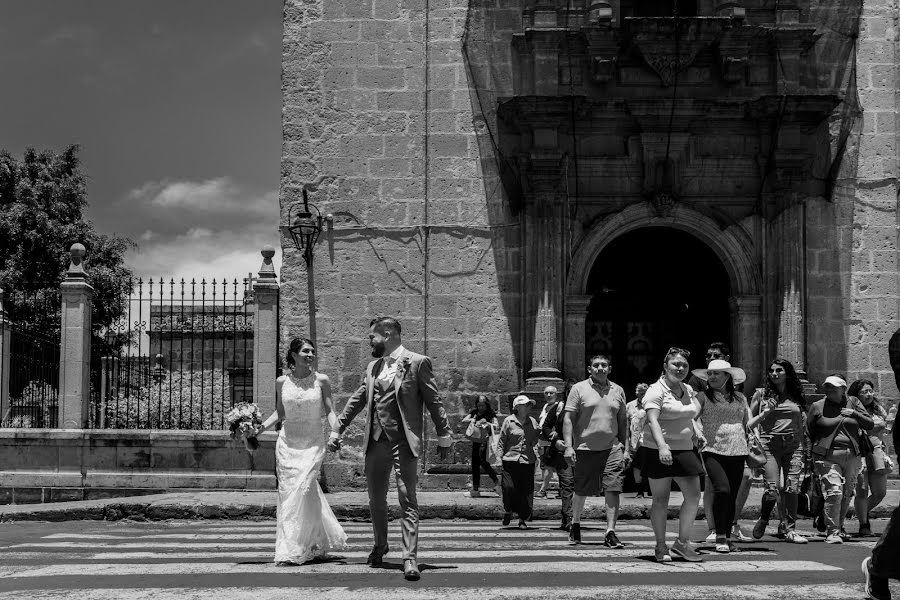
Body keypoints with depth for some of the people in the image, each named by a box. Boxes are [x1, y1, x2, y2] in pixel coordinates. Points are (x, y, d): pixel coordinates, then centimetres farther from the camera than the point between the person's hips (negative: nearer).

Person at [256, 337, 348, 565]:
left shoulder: (321, 381, 0)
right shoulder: (282, 382, 5)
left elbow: (330, 411, 1)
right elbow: (279, 413, 12)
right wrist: (261, 427, -2)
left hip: (313, 444, -3)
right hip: (287, 443, 3)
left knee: (302, 489, -14)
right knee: (287, 492, 1)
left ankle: (292, 550, -8)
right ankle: (319, 543, 18)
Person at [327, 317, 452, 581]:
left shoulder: (417, 363, -4)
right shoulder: (373, 367, 14)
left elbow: (434, 401, -3)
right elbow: (356, 401, 19)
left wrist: (443, 436, -4)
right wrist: (337, 429, 16)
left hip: (404, 441, -6)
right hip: (376, 441, 6)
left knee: (407, 500, -8)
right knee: (376, 499, 15)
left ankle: (410, 558, -9)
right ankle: (379, 546, 34)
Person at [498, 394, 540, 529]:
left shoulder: (533, 422, 11)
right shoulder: (509, 421, 0)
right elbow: (501, 441, 2)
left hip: (528, 461, 3)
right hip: (510, 460, -3)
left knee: (526, 490, 1)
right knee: (509, 487, -12)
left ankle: (523, 519, 12)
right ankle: (508, 512, 14)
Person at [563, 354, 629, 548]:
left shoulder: (618, 391, 11)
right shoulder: (579, 389, 0)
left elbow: (623, 421, 17)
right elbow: (568, 418, -3)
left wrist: (625, 447, 13)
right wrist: (568, 446, -11)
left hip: (612, 447, 2)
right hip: (585, 448, -2)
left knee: (613, 490, -9)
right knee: (581, 492, 8)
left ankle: (610, 533, -8)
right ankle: (575, 524, 32)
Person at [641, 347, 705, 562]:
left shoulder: (688, 390, 14)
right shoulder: (656, 391, -10)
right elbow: (652, 420, -23)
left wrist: (696, 434, 18)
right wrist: (662, 446, -36)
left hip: (685, 448, 6)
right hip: (659, 451, -6)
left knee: (693, 496, -1)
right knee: (661, 500, 1)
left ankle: (682, 542, 13)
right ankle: (661, 547, 11)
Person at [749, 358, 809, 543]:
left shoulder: (796, 397, 15)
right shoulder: (762, 394, 8)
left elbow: (802, 426, 19)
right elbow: (749, 423, 10)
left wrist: (806, 450, 13)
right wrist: (764, 413, -7)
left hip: (794, 445, 2)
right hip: (769, 443, -2)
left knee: (792, 489, -6)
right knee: (773, 488, -12)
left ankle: (789, 529, 2)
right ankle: (763, 519, 14)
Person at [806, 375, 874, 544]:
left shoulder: (853, 403, 12)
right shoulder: (817, 407, 5)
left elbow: (870, 424, 11)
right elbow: (809, 433, 13)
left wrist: (854, 414, -5)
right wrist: (809, 458, 10)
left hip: (852, 456, 4)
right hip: (828, 457, -4)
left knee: (847, 494, 8)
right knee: (834, 492, -16)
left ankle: (838, 525, 27)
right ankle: (832, 532, -12)